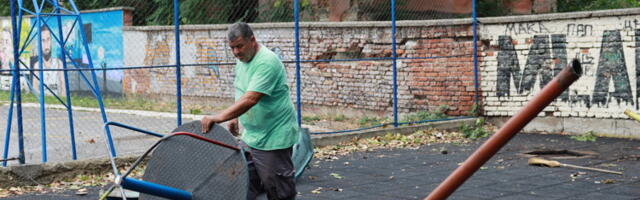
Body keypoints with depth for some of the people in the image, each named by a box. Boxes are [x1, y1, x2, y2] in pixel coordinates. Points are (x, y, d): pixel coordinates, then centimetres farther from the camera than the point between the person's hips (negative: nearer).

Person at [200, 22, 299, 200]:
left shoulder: (267, 62, -23)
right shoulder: (242, 60, 8)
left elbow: (251, 99, -32)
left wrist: (219, 117, -37)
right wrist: (234, 117, 21)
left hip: (274, 137, -9)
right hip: (250, 135, 9)